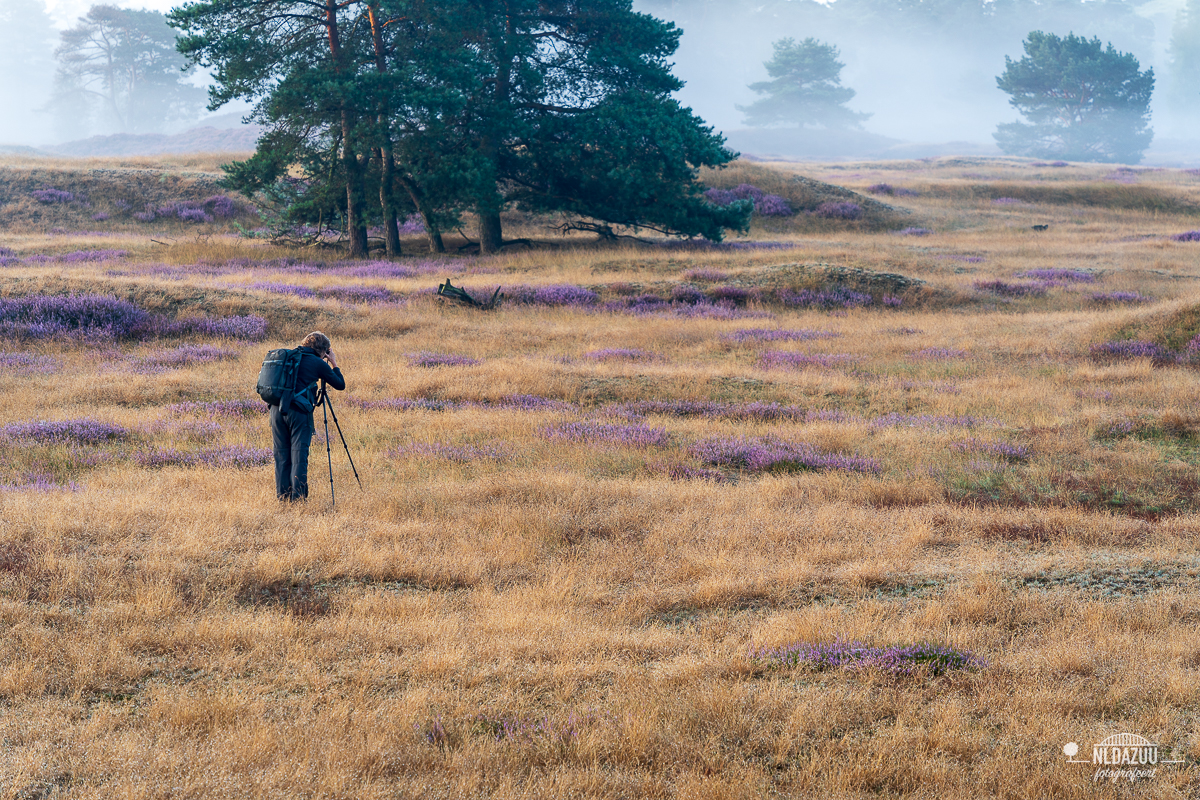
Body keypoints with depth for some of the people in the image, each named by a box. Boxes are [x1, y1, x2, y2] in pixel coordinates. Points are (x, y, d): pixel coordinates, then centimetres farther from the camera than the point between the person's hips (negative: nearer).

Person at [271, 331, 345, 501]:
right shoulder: (317, 363, 1)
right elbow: (340, 385, 8)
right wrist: (334, 364, 23)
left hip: (276, 409, 5)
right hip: (298, 411, -5)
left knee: (281, 455, 11)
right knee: (299, 455, -2)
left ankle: (282, 495, 12)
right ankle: (298, 497, -5)